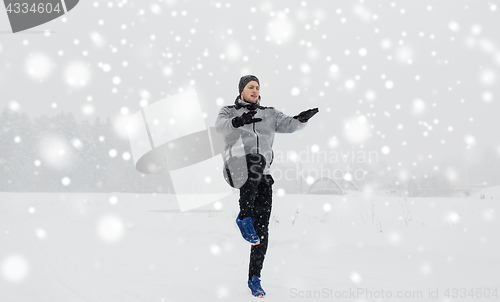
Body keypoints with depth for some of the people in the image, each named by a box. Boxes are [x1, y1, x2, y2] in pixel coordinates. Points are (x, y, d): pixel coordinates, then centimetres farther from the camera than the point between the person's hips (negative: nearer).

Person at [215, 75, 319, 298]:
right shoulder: (229, 112, 15)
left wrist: (302, 119, -17)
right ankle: (244, 218, -33)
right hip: (236, 168, -3)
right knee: (255, 161, -39)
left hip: (262, 178, 3)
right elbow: (220, 127, -8)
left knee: (262, 228, -5)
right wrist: (237, 121, -30)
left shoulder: (269, 114, 22)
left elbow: (288, 125, 6)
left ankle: (254, 279, 5)